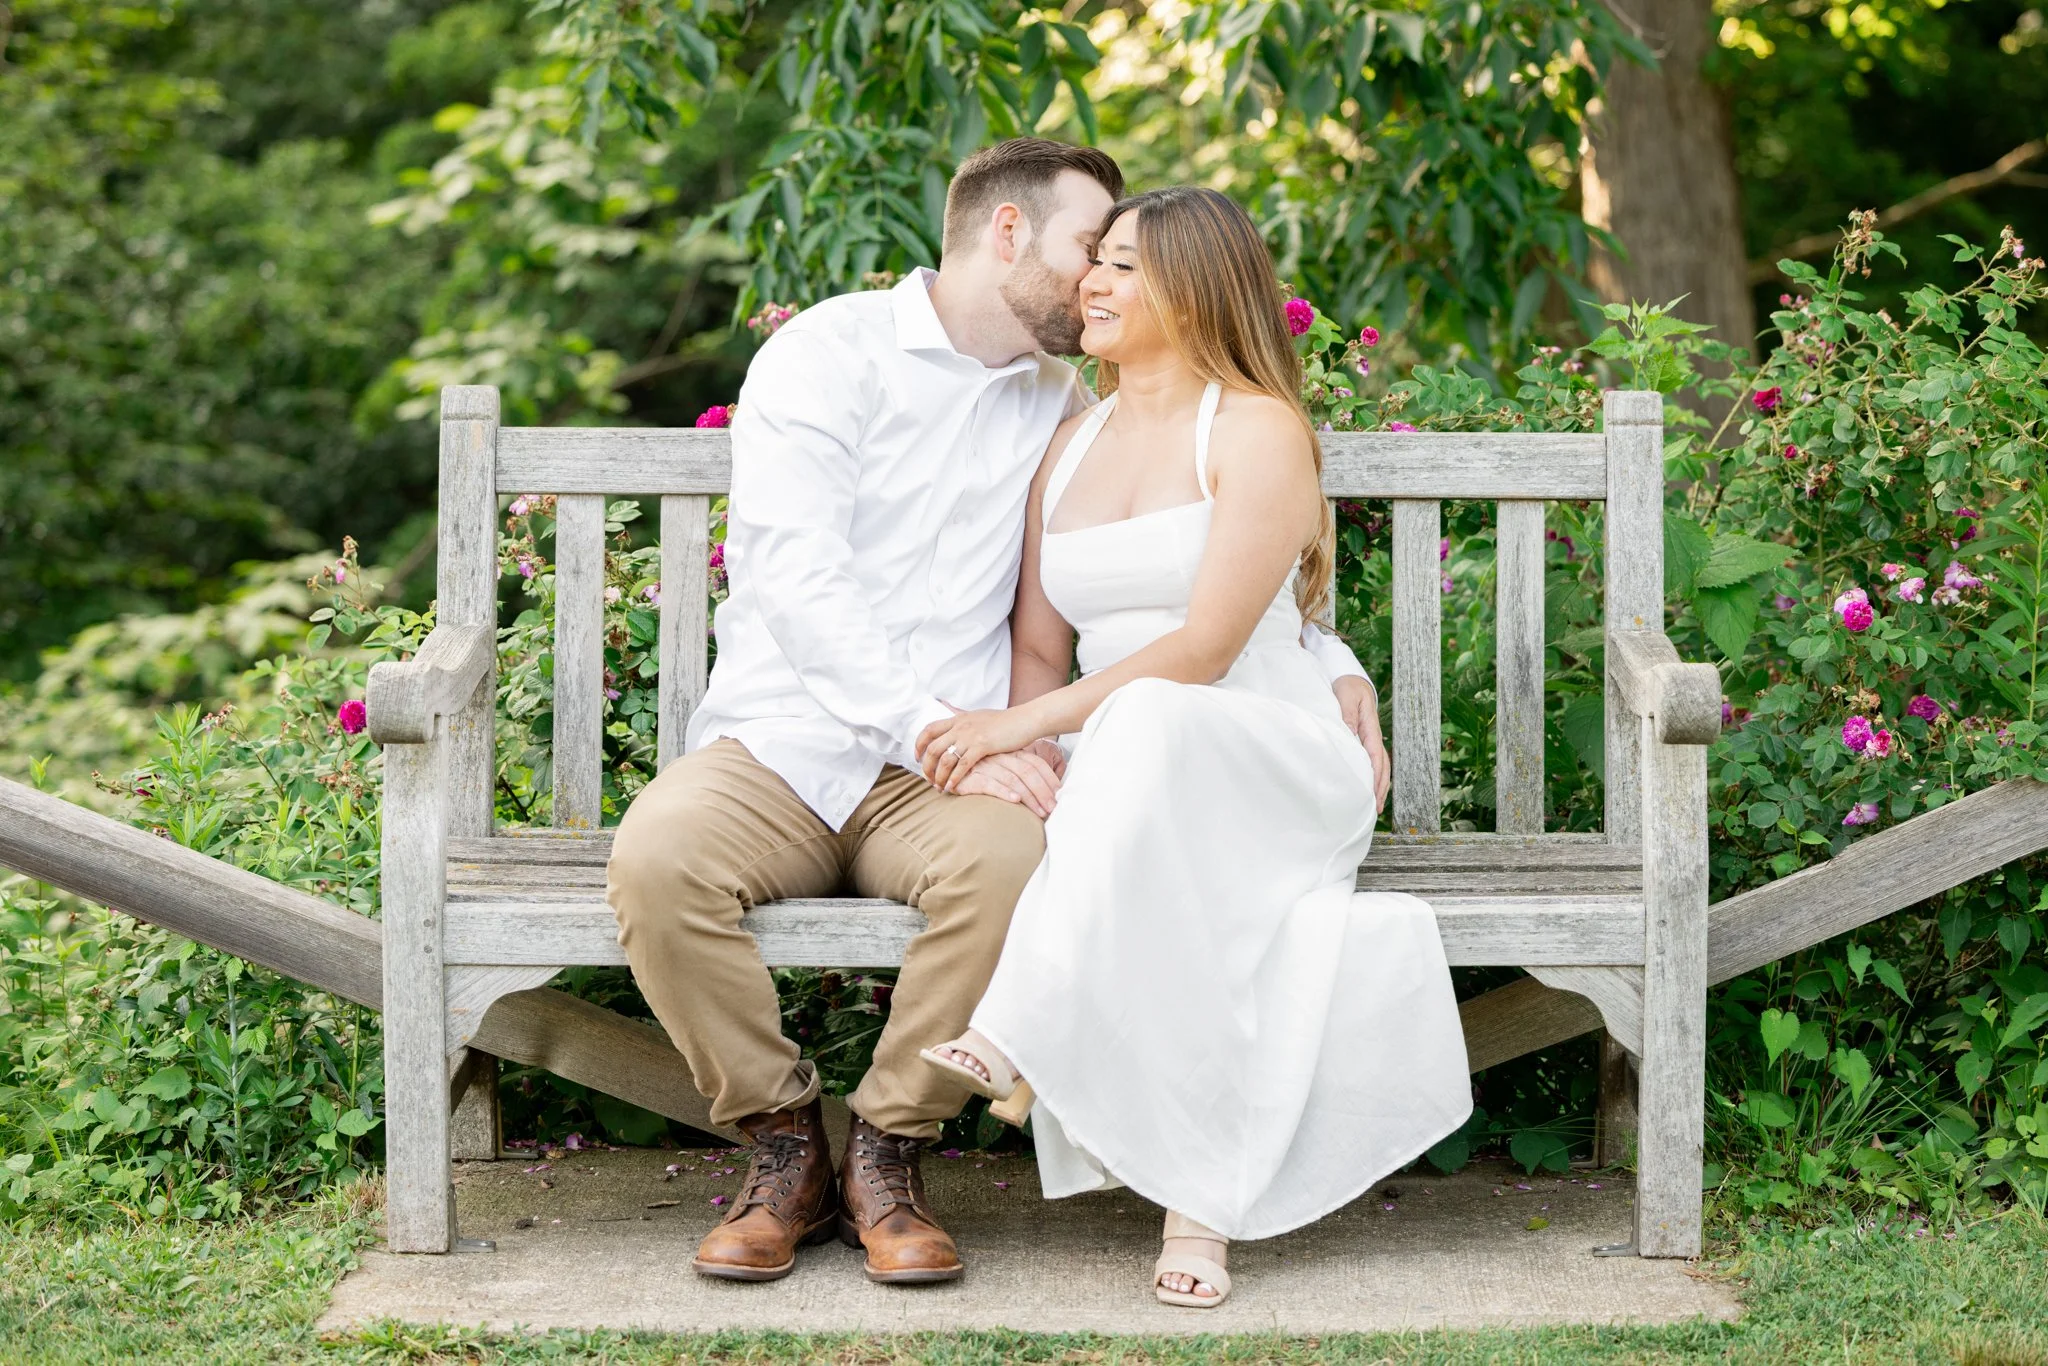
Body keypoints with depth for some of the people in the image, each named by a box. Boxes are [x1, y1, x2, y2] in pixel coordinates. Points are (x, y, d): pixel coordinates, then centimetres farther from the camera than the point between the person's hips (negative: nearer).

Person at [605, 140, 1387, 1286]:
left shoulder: (1064, 409, 17)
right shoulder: (830, 353, 1)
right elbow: (789, 569, -12)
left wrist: (1336, 667, 10)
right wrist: (935, 723, -23)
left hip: (944, 772, 2)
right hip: (780, 746, -2)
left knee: (1009, 861, -33)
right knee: (657, 857, -33)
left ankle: (887, 1153, -12)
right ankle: (785, 1144, -10)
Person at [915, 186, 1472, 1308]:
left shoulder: (1257, 432, -3)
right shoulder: (1073, 445, 18)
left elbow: (1204, 649, -14)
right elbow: (1039, 649, 13)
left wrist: (1023, 726, -20)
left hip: (1271, 767, -5)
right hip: (1131, 786, 5)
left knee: (1149, 724, -41)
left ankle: (1024, 1034, -43)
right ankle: (1201, 1194, -34)